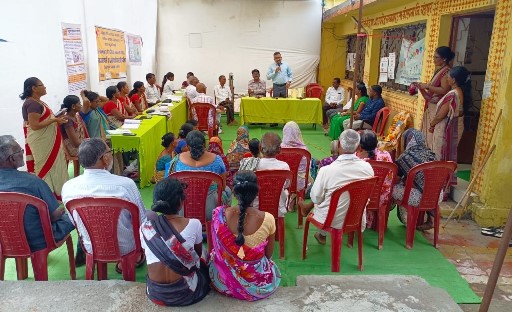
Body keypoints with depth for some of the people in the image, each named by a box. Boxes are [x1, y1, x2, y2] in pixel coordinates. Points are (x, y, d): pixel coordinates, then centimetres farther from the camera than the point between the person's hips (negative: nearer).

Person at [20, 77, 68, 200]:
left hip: (47, 141, 10)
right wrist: (54, 120, -21)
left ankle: (53, 192, 24)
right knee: (46, 167, -2)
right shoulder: (32, 104, -18)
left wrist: (56, 118, 8)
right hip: (41, 143, -10)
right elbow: (34, 125, -24)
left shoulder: (37, 102, 12)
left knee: (51, 166, 15)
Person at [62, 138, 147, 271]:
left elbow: (74, 222, 1)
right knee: (149, 215, 24)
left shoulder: (68, 187, -17)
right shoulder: (125, 184, -29)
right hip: (125, 247, -3)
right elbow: (142, 220, -15)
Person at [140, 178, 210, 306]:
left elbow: (148, 256, 8)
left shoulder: (145, 228, -8)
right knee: (202, 264, 30)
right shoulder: (194, 224, -14)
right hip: (185, 293, -2)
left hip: (156, 294, 2)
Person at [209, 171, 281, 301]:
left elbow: (217, 249, -2)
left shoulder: (219, 214, -22)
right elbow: (268, 255, -6)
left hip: (224, 282, 0)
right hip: (259, 285, 0)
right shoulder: (268, 219, -24)